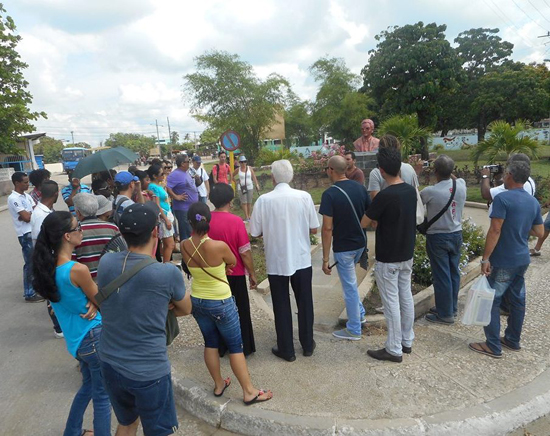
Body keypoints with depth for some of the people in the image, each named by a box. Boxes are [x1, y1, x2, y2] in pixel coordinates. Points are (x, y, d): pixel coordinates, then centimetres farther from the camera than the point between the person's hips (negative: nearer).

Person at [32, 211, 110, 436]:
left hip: (75, 338, 8)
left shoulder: (49, 266, -3)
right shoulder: (77, 269, -27)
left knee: (88, 385, 29)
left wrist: (91, 302, -13)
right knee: (102, 394, 10)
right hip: (94, 337, -8)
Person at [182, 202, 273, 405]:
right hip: (221, 303, -5)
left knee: (210, 343, 20)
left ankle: (218, 384, 35)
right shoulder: (219, 246, -26)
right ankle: (249, 392, 17)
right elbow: (233, 263, -5)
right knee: (235, 346, 7)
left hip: (197, 301, 5)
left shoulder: (185, 246, -11)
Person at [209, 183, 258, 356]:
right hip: (235, 275, -3)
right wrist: (252, 273, -3)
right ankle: (242, 348, 27)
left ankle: (220, 347, 33)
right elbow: (245, 252, -17)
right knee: (239, 312, 14)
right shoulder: (236, 221, -19)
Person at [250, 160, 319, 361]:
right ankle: (307, 344, 32)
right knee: (305, 302, 18)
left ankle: (286, 350, 25)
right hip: (301, 259, 2)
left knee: (281, 305, 13)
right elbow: (314, 229, -4)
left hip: (276, 261, -1)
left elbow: (255, 232, -7)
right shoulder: (304, 197, -10)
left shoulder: (263, 200, -14)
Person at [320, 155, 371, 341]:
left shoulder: (330, 194, -19)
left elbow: (327, 228, -20)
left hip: (343, 247, -7)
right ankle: (359, 314, 37)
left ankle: (354, 330, 21)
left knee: (350, 287, 6)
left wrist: (325, 259, -15)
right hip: (360, 244, 7)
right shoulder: (360, 188, -1)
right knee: (350, 282, 28)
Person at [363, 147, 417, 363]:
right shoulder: (411, 190, 1)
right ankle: (407, 341, 31)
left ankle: (394, 349, 13)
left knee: (391, 302, 2)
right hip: (407, 254, 8)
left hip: (388, 259, -8)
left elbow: (364, 222, -12)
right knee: (406, 297, 17)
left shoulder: (385, 195, -23)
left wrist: (375, 219, 7)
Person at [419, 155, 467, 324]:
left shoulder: (430, 192, -22)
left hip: (437, 237, -6)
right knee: (454, 273, 16)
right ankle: (452, 307, 31)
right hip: (456, 234, 6)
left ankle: (445, 314, 14)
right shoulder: (461, 185, -6)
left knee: (441, 276, 4)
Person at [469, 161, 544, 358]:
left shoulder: (503, 198, -17)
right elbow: (539, 232, 11)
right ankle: (513, 340, 30)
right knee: (517, 300, 16)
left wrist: (485, 258, -19)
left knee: (492, 301, 2)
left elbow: (495, 230, -22)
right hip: (523, 259, 8)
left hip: (503, 261, -8)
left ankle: (493, 346, 8)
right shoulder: (534, 202, 7)